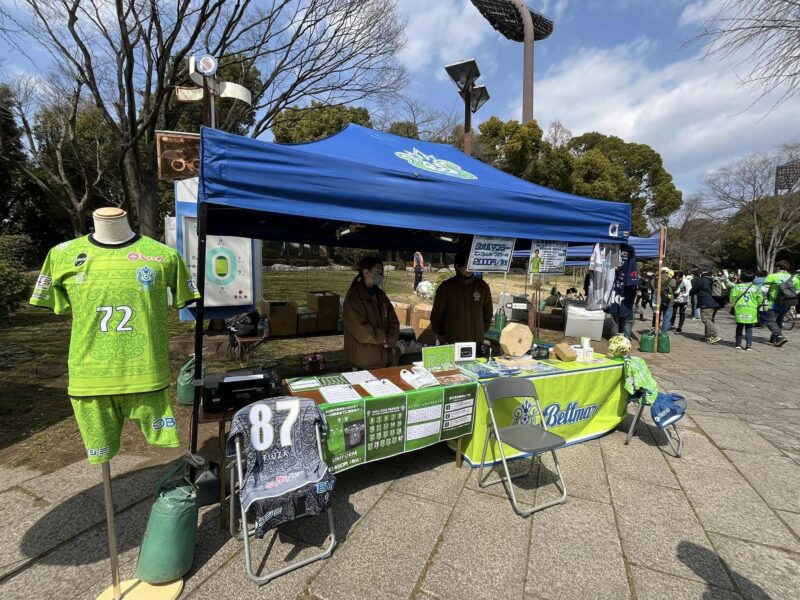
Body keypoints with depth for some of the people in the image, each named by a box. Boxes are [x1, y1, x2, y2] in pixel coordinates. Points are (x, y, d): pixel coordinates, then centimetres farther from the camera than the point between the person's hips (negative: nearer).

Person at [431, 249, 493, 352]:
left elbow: (487, 311, 12)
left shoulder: (482, 286, 1)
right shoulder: (446, 287, -5)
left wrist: (483, 329, 10)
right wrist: (441, 334, 5)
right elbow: (437, 314, 2)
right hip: (452, 345, -2)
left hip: (477, 344, 2)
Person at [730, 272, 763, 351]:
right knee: (749, 329, 7)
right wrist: (756, 306, 18)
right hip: (751, 311, 0)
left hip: (739, 310, 0)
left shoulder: (736, 287, -1)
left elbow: (732, 298, -3)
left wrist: (734, 305, 14)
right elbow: (760, 300, 0)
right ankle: (749, 345, 3)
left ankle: (738, 344, 13)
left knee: (739, 327, 11)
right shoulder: (757, 288, 1)